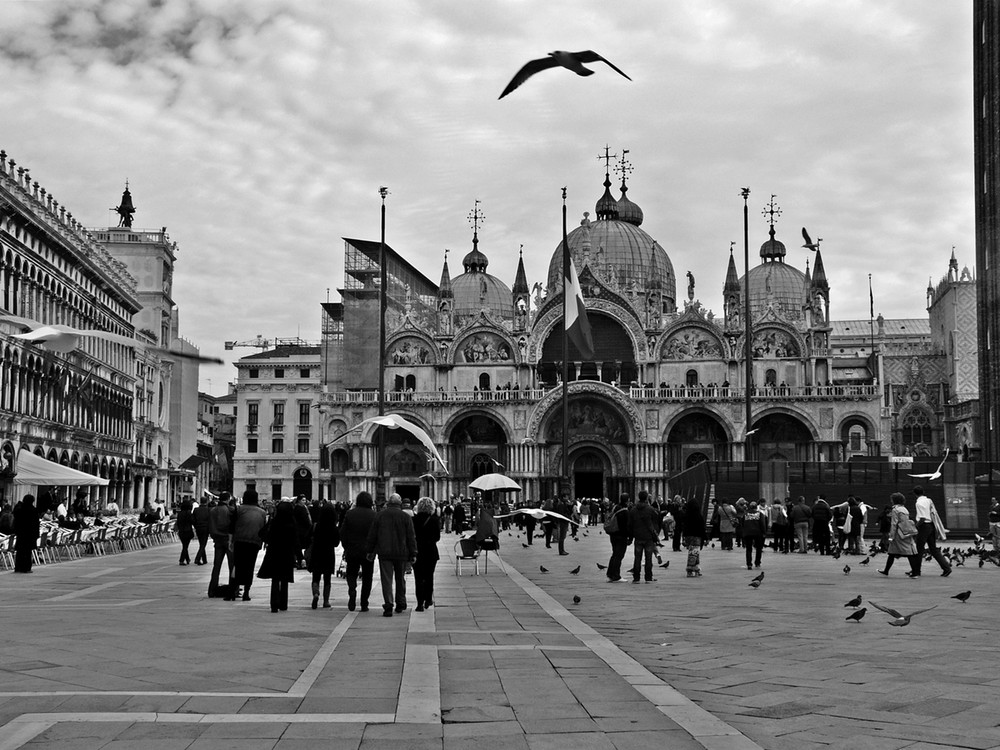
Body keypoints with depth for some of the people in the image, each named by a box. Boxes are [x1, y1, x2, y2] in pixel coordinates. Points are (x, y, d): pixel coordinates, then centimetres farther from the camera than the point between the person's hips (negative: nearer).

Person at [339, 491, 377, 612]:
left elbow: (342, 533, -1)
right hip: (368, 551, -1)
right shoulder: (374, 515, -7)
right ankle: (364, 604, 9)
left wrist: (346, 548, 9)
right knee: (367, 578, 9)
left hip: (352, 551, 1)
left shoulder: (349, 514, -2)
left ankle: (352, 591, -14)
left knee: (351, 574, 14)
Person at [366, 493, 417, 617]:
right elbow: (411, 537, -1)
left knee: (386, 579, -2)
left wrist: (370, 551, 13)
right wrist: (413, 554, 4)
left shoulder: (380, 515, 3)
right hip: (401, 553, 0)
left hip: (384, 552, 0)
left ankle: (388, 605, -13)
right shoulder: (406, 517, 0)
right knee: (400, 578, 15)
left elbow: (372, 535, 5)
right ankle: (400, 604, 23)